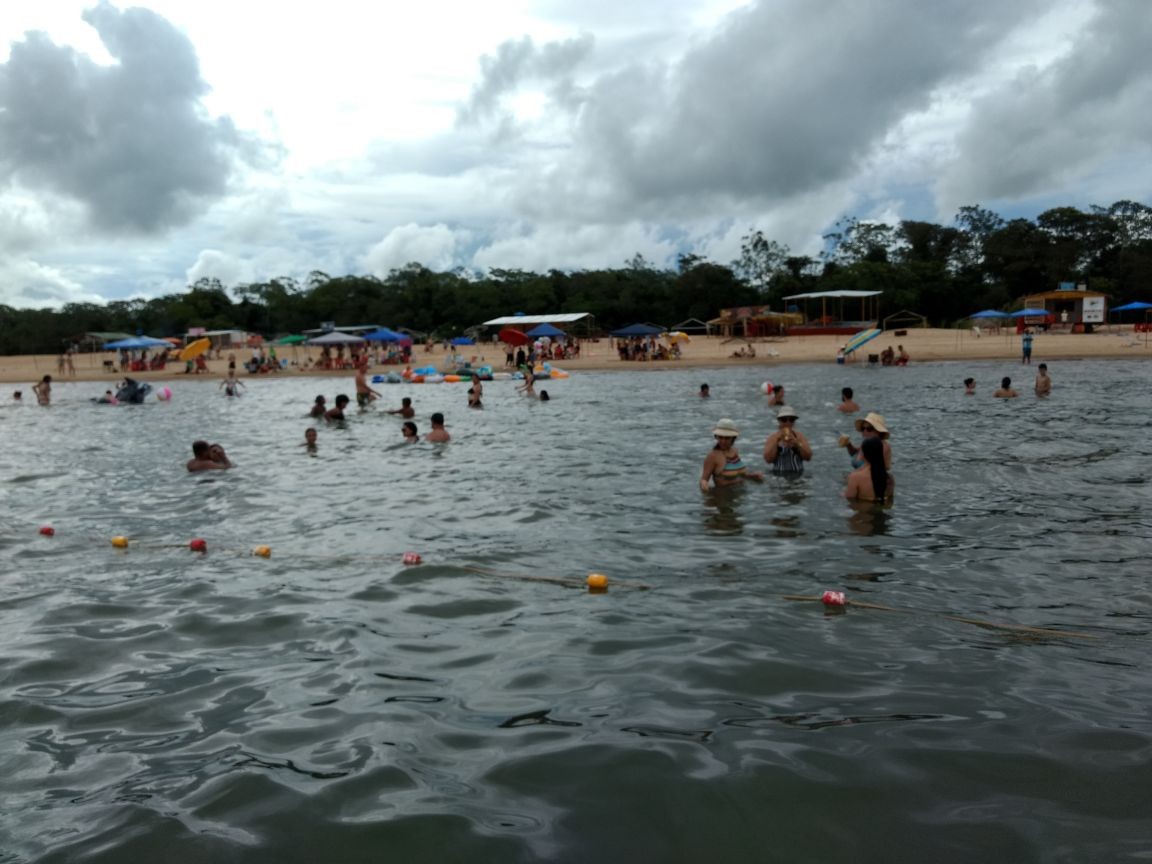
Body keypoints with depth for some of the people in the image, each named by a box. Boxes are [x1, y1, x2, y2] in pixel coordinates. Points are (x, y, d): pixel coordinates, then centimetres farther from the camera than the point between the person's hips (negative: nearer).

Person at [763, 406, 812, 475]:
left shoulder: (800, 436, 7)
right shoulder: (772, 438, 2)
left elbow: (808, 457, -2)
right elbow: (768, 459, -9)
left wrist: (797, 443, -14)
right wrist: (777, 441, -14)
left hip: (798, 475, 2)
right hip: (778, 475, -1)